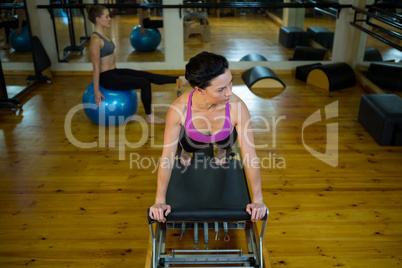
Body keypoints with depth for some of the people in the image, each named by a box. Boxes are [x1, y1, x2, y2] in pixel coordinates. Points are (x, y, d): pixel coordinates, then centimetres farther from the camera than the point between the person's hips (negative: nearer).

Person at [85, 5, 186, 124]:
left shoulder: (102, 35, 10)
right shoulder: (95, 39, -20)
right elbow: (96, 66, -20)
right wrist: (96, 91, -18)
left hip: (114, 72, 9)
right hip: (107, 78, -9)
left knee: (148, 76, 4)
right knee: (145, 83, -11)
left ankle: (179, 80, 9)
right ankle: (149, 117, 2)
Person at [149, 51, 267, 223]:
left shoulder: (237, 107, -44)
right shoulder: (178, 109, -44)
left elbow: (250, 156, -35)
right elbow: (167, 157, -34)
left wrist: (258, 200, -27)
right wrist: (160, 201, -26)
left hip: (224, 136, 1)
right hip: (193, 137, 0)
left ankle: (221, 150, 41)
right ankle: (186, 152, 40)